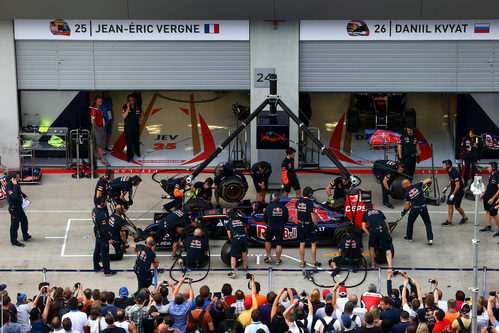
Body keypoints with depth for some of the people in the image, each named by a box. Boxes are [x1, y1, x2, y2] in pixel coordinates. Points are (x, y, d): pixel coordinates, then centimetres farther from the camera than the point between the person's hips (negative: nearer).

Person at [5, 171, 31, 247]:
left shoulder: (16, 183, 2)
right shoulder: (8, 186, -24)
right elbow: (14, 196, -38)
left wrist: (24, 196, 9)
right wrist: (15, 185, -36)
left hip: (19, 207, 9)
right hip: (14, 208, -9)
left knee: (24, 221, 22)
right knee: (15, 225, 3)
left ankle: (26, 236, 41)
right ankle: (14, 241, 16)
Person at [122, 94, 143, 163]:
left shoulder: (138, 107, -2)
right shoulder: (125, 107, -10)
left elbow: (142, 115, 14)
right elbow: (123, 116, -22)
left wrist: (140, 122, 5)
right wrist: (128, 109, -30)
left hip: (136, 126, 3)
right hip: (128, 127, -3)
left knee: (136, 140, 16)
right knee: (129, 142, -4)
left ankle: (137, 151, 42)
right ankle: (130, 156, 5)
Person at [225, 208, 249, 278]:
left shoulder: (228, 223, 12)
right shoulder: (241, 221, 22)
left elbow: (229, 236, 9)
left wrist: (232, 241, 27)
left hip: (236, 238, -4)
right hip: (244, 237, 4)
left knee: (233, 256, 3)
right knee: (244, 252, 29)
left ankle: (233, 272, -6)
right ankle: (245, 266, 42)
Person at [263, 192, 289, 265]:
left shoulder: (268, 207, -10)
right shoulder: (284, 207, -5)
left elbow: (265, 219, 2)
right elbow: (286, 220, 6)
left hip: (270, 228, -1)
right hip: (280, 228, 1)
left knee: (268, 241, 21)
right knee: (279, 244, 6)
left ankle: (268, 256, 18)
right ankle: (277, 260, 11)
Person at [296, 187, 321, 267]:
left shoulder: (298, 202, 0)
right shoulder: (310, 203, -17)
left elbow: (296, 214, 8)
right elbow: (313, 217, -15)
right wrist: (316, 225, -1)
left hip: (300, 225, 5)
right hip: (309, 225, -5)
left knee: (302, 244, 10)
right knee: (313, 243, 8)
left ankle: (302, 262, 15)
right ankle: (314, 262, 12)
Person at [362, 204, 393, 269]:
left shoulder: (365, 214, 26)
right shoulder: (379, 212, 30)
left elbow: (364, 228, 20)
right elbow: (387, 224, 28)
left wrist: (370, 235, 28)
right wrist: (389, 233, 39)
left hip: (373, 230, -1)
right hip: (383, 229, 1)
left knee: (372, 247, 26)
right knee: (388, 249, 5)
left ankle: (372, 264, 35)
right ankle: (390, 267, -6)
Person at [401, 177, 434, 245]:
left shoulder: (406, 194, -1)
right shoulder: (417, 185, -2)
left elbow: (407, 206, 1)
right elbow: (429, 180, -2)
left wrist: (404, 212, 20)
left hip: (414, 209, -1)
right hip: (423, 207, 1)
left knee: (410, 222, 22)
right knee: (427, 223, 11)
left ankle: (409, 238, 30)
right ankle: (430, 239, 2)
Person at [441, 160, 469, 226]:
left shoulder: (455, 173, -27)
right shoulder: (449, 171, 2)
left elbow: (457, 185, -26)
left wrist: (453, 195, -24)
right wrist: (446, 187, 16)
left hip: (459, 191, -9)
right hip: (453, 190, 9)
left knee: (457, 206, 1)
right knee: (449, 205, 3)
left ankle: (465, 217, 26)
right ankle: (449, 221, 6)